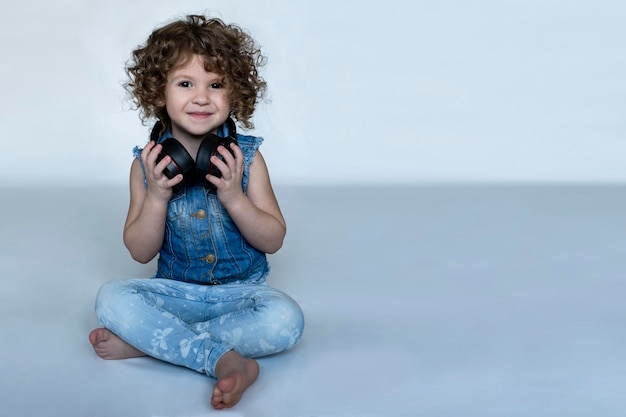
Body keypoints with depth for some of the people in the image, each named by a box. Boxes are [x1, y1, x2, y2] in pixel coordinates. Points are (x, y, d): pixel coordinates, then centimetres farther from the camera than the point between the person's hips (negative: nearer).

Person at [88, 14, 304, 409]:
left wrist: (233, 197, -24)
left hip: (242, 290, -1)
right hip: (176, 291, 1)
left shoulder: (246, 157, -9)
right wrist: (157, 197, -20)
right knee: (112, 297, -24)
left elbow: (273, 240, -8)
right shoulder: (147, 163, -6)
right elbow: (141, 253, -4)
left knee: (286, 320, -30)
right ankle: (224, 359, -27)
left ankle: (149, 340, -22)